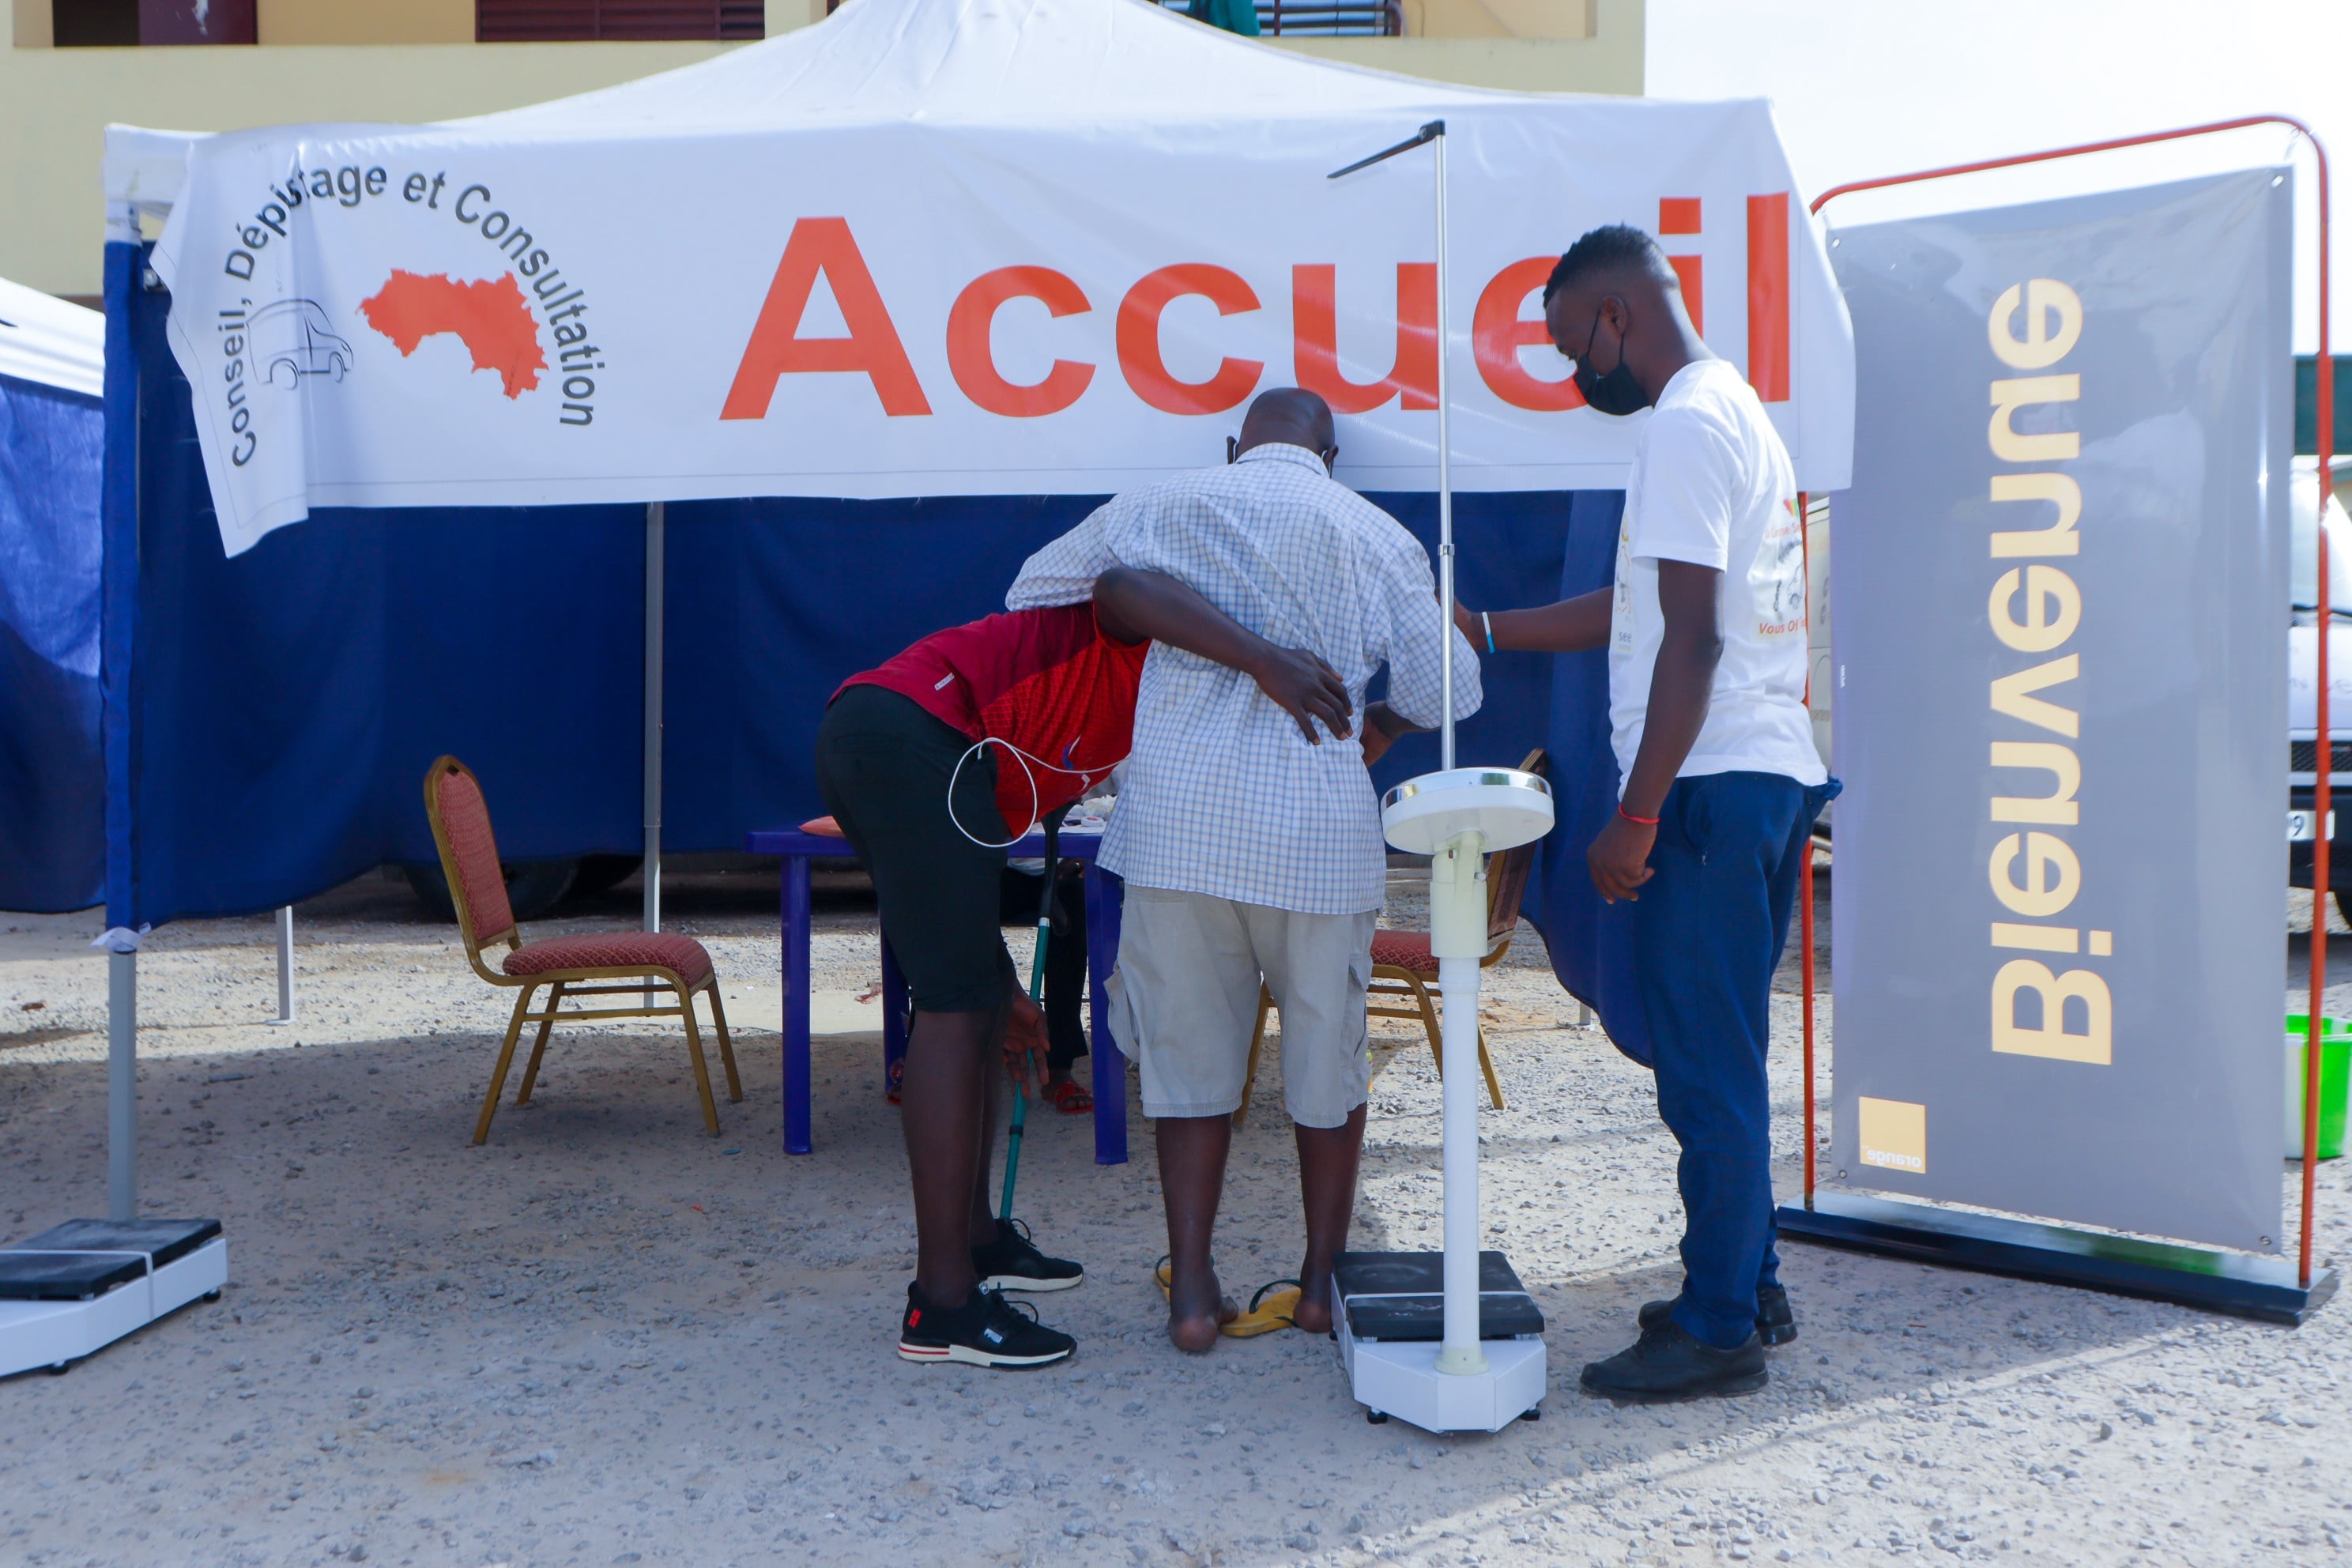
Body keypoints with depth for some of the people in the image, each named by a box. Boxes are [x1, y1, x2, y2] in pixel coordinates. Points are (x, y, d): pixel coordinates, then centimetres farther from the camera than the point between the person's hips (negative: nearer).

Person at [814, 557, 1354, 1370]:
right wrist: (1264, 659, -28)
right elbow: (1124, 588, -19)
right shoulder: (1148, 648, 8)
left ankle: (976, 1237, 27)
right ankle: (942, 1303, -8)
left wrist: (1002, 984, 24)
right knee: (957, 1007, -10)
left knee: (973, 1001, 17)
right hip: (913, 733, -11)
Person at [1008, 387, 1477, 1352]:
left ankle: (1192, 1292, 14)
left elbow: (1030, 594, 23)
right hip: (1317, 828, -1)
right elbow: (1449, 687, 7)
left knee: (1191, 1056, 11)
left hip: (1178, 823, 1)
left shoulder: (1157, 510, 13)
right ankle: (1322, 1281, 25)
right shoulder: (1374, 535, 10)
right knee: (1327, 1060, 15)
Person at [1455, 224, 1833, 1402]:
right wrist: (1480, 627, 26)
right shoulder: (1738, 412, 21)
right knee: (1723, 1060, 17)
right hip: (1770, 776, 10)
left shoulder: (1685, 424, -12)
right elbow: (1639, 608, 26)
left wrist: (1635, 818, -20)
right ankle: (1746, 1288, 27)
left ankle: (1718, 1328, 6)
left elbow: (1693, 641, -20)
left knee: (1707, 1069, -3)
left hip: (1711, 785, -10)